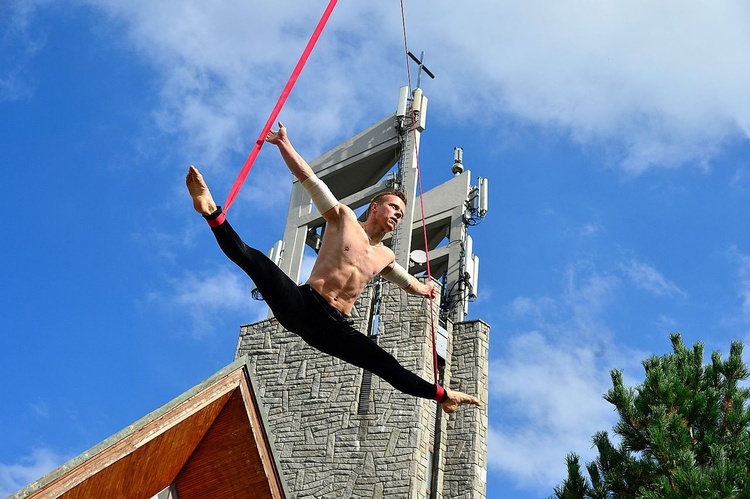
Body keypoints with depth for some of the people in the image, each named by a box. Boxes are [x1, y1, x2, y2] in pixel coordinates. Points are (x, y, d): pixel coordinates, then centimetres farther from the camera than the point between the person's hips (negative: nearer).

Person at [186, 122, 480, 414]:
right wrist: (284, 144, -2)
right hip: (302, 305, -4)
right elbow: (310, 180, 4)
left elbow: (408, 282, 46)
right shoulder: (343, 218, 10)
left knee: (386, 365, 0)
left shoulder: (385, 257, 23)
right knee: (254, 260, -29)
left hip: (334, 327, 4)